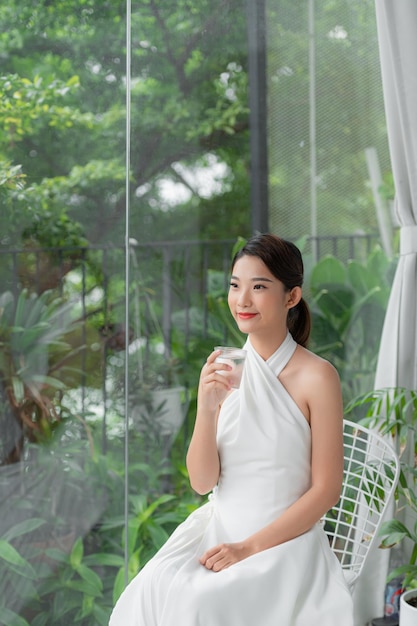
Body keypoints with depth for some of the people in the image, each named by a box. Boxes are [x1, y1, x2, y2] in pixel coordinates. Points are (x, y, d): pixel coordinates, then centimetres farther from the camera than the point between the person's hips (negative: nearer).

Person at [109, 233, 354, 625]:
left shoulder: (316, 376, -10)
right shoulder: (223, 370, 3)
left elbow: (326, 491, -8)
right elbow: (202, 482, -1)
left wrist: (250, 547, -14)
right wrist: (206, 409, -17)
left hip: (285, 541, -4)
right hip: (217, 532, 4)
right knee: (154, 589, -23)